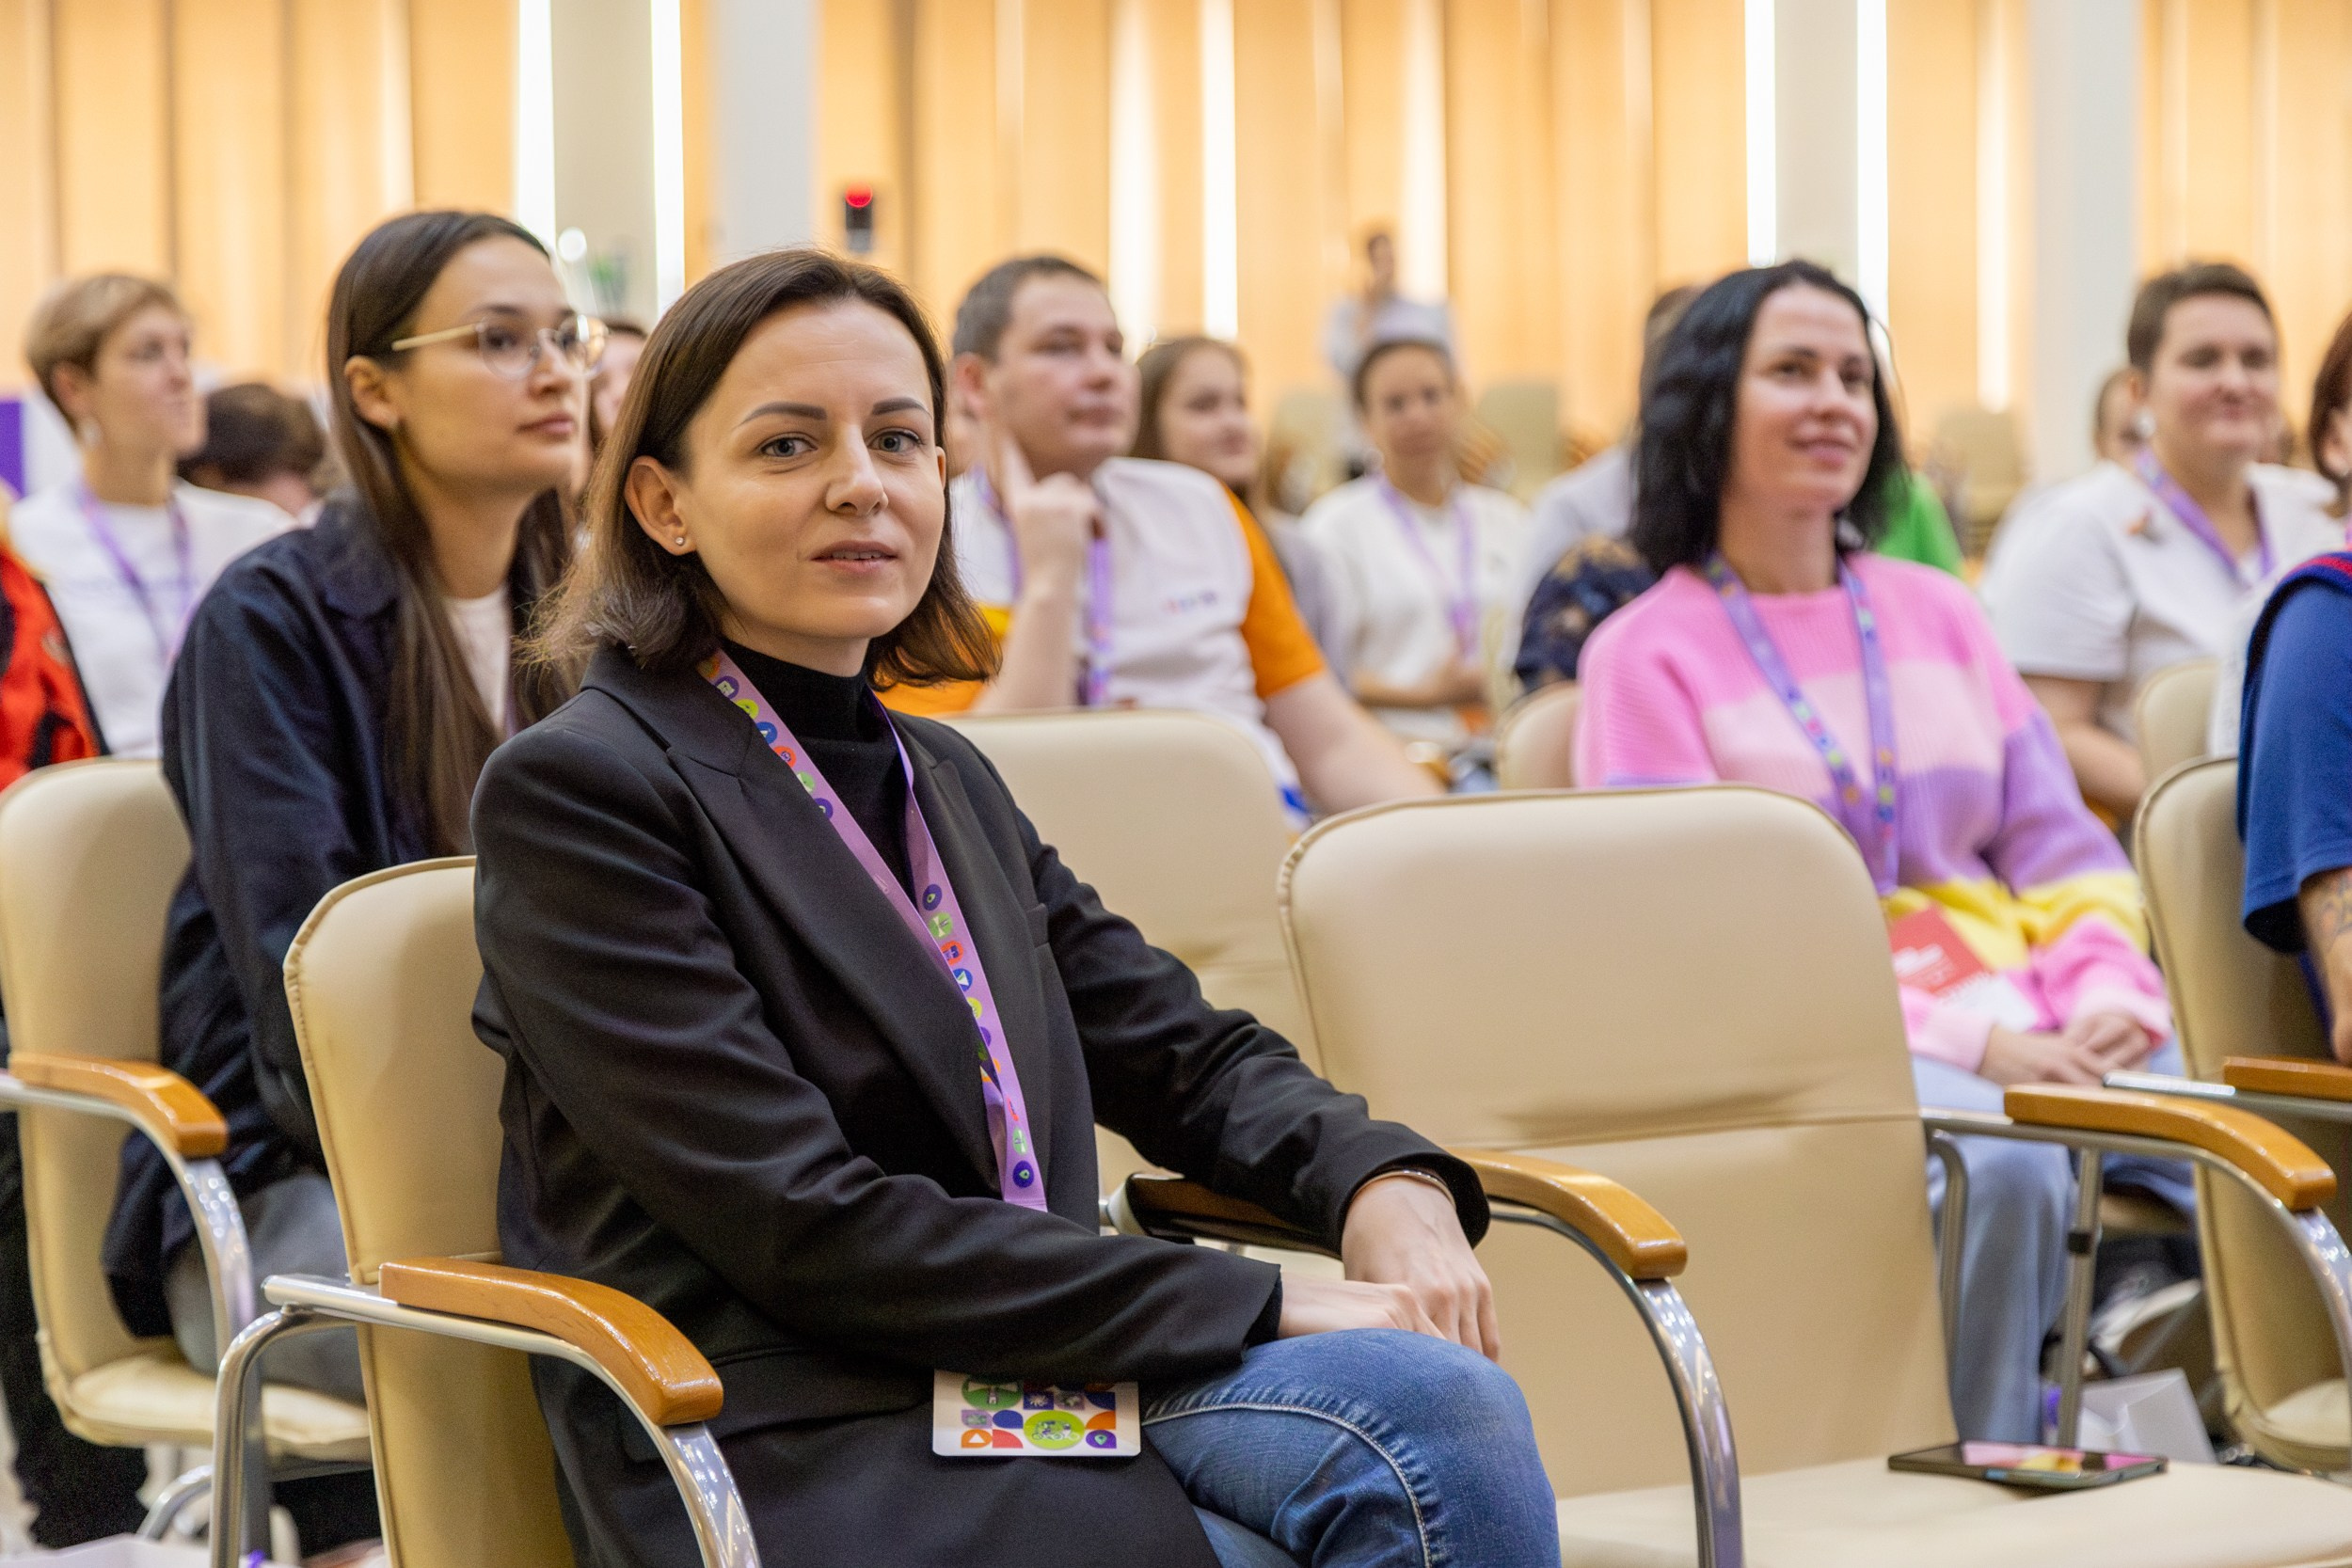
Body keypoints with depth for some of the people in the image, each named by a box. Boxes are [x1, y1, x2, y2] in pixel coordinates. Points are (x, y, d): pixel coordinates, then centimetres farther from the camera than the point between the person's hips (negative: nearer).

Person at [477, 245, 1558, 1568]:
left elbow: (1187, 1052, 21)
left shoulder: (948, 780, 19)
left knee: (1446, 1404, -24)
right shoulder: (574, 793, -6)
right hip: (793, 1453, -6)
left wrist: (1387, 1182, -4)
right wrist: (1259, 1308, -15)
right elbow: (806, 1225, -13)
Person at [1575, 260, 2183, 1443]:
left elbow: (2060, 848, 17)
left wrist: (2109, 990, -6)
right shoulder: (1645, 656, 4)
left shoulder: (1937, 614, 21)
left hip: (2023, 1023, 5)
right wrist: (1968, 1045, -15)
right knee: (2004, 1166, -37)